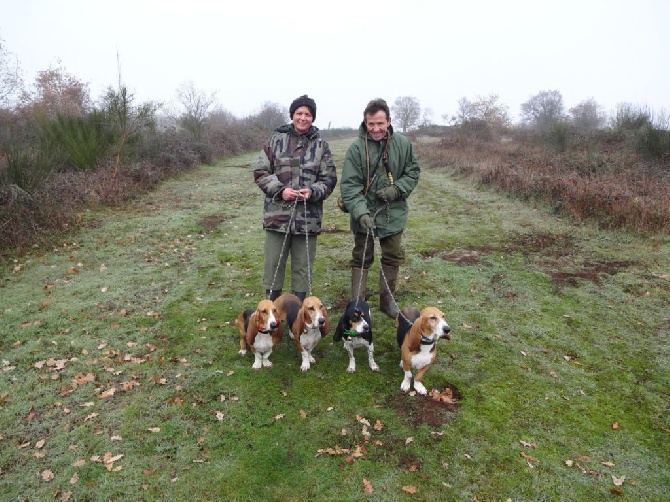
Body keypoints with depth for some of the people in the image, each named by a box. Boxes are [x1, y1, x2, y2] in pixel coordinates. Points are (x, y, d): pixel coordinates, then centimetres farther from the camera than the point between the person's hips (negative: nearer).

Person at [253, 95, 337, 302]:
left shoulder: (320, 145, 5)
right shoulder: (275, 140, 3)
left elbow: (329, 179, 4)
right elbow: (260, 172, 3)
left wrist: (312, 191, -15)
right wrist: (280, 190, -13)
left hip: (308, 217, 1)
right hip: (277, 214, 0)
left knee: (303, 267, 10)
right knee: (273, 265, 8)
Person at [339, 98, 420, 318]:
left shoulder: (402, 143, -3)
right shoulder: (356, 148, -12)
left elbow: (413, 171, 7)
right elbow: (349, 185, -16)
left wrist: (397, 189, -12)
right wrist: (361, 212, -28)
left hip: (394, 214, 3)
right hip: (365, 215, -3)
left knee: (393, 258, 13)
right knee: (361, 259, 7)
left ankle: (387, 300, 31)